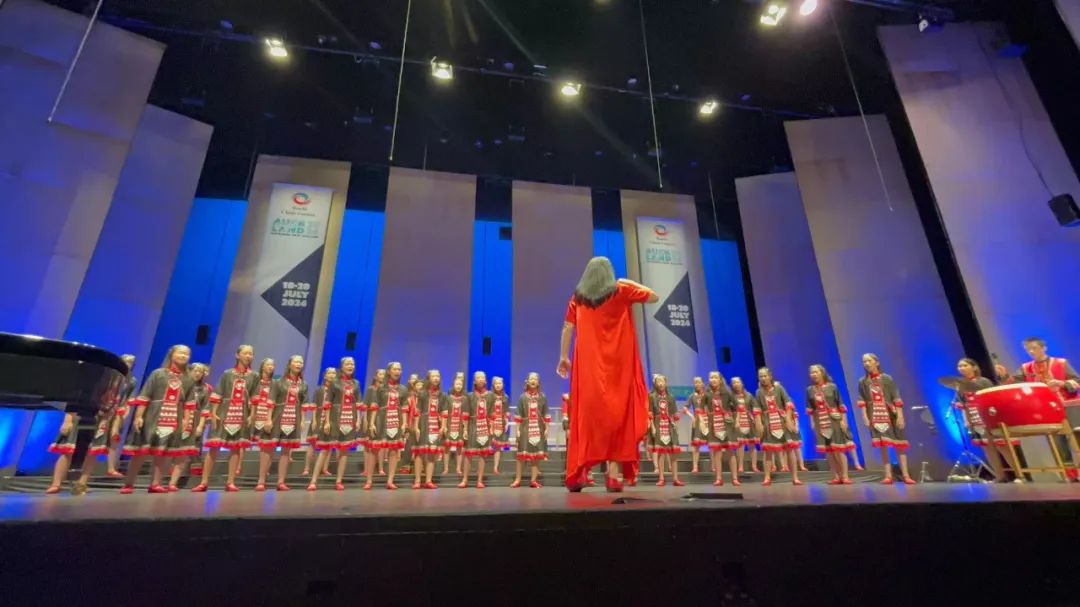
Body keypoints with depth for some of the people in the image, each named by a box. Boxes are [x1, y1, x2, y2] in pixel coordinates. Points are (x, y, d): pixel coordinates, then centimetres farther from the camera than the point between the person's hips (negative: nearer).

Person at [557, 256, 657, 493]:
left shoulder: (577, 297, 8)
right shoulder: (621, 291, 4)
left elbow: (567, 328, 8)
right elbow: (654, 297, 14)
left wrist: (563, 357, 15)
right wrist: (631, 284, 23)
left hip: (588, 364, 2)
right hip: (618, 363, -1)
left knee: (586, 415, 4)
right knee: (617, 414, 1)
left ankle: (578, 474, 1)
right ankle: (614, 474, -3)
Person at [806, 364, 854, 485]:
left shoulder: (832, 387, -5)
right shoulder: (810, 390, 3)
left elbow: (841, 405, -4)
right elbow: (810, 408, 7)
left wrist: (843, 420, -7)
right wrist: (812, 422, 5)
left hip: (834, 420, -3)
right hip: (820, 422, 3)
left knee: (839, 449, -2)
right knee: (828, 450, 5)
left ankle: (845, 476, 6)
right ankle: (836, 477, 13)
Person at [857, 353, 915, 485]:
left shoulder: (887, 379, 2)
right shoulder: (862, 382, 6)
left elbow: (896, 398, -3)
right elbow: (862, 401, 3)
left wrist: (900, 416, -9)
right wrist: (865, 417, -5)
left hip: (891, 415, -1)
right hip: (875, 417, 1)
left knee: (899, 445, 1)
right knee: (883, 446, 0)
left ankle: (905, 475, 5)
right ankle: (888, 476, 1)